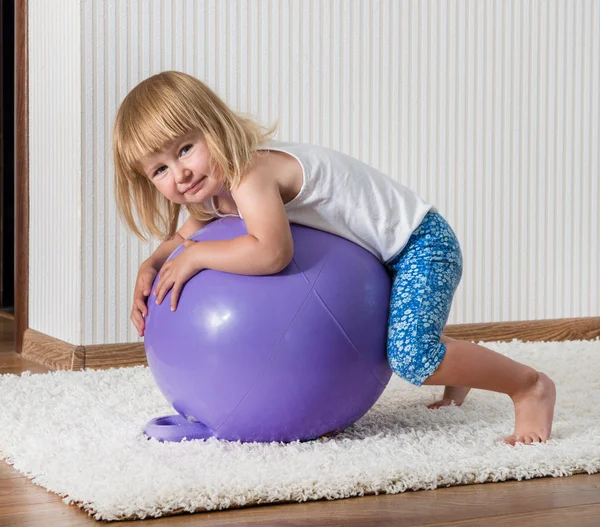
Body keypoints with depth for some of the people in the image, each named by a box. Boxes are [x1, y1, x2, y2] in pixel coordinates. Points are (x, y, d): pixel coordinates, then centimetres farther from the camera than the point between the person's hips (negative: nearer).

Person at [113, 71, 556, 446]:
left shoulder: (251, 174, -31)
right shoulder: (213, 190, -2)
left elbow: (272, 252, -46)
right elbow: (184, 236, 15)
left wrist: (195, 256, -33)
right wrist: (150, 269, -5)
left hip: (420, 244, -10)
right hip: (379, 258, 10)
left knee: (411, 356, -26)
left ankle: (531, 386, -6)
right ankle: (454, 368, 44)